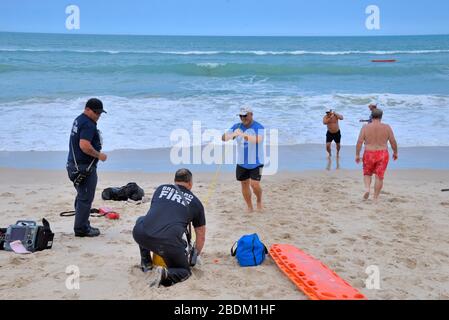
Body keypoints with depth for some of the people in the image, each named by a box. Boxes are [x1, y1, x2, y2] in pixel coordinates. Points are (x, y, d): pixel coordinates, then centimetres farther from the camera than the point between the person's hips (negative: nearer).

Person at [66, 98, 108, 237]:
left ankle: (82, 225, 27)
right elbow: (84, 145, -28)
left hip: (75, 164, 11)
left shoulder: (79, 120, 16)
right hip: (84, 167, -11)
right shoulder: (88, 124, -17)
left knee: (82, 196, 18)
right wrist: (99, 155, -15)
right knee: (86, 198, -4)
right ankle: (81, 229, 2)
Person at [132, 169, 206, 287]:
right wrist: (196, 255, 49)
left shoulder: (161, 188, 27)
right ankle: (165, 274, -10)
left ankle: (146, 263, 33)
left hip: (141, 235, 3)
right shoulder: (195, 202, 21)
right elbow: (201, 237, 30)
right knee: (184, 271, 22)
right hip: (169, 241, -2)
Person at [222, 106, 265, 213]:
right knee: (245, 184, 10)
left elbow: (258, 139, -32)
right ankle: (249, 207, 27)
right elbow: (223, 138, -5)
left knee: (255, 184, -12)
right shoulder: (237, 127, 2)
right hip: (241, 163, 5)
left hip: (256, 163, -4)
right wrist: (232, 135, -28)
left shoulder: (258, 127, -12)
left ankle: (259, 201, 19)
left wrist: (243, 134, -44)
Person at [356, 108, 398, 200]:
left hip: (369, 154, 0)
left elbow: (359, 142, -7)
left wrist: (357, 155, 0)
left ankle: (367, 188, -2)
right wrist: (395, 152, 15)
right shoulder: (387, 127, -2)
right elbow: (393, 142, 1)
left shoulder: (365, 127, -3)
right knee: (379, 177, 7)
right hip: (382, 155, 0)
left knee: (367, 173, 21)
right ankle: (375, 197, 10)